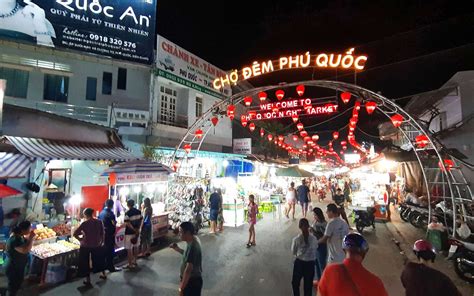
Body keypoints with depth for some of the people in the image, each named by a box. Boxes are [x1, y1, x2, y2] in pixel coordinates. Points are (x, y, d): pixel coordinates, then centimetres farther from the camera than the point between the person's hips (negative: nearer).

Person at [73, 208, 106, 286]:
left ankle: (88, 280, 20)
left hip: (86, 246, -4)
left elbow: (75, 234, -17)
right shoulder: (99, 222, -6)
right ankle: (104, 274, 34)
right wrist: (101, 241, 13)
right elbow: (102, 233, 0)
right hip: (97, 245, 4)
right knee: (99, 259, 22)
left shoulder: (85, 223, -16)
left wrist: (80, 239, 0)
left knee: (85, 262, 13)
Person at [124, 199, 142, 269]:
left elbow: (128, 224, -20)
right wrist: (137, 229, 3)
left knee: (129, 249, 5)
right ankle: (134, 262, 29)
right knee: (135, 247, 18)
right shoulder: (139, 212, 0)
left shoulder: (127, 213, -17)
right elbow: (140, 221, 3)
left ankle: (130, 264, 11)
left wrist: (135, 230, -13)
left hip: (129, 233, -6)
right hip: (136, 232, 6)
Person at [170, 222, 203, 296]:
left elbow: (188, 269, -29)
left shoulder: (192, 246, -30)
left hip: (192, 281, -9)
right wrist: (177, 248, 8)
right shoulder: (193, 240, 0)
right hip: (192, 278, 9)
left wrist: (181, 288, -22)